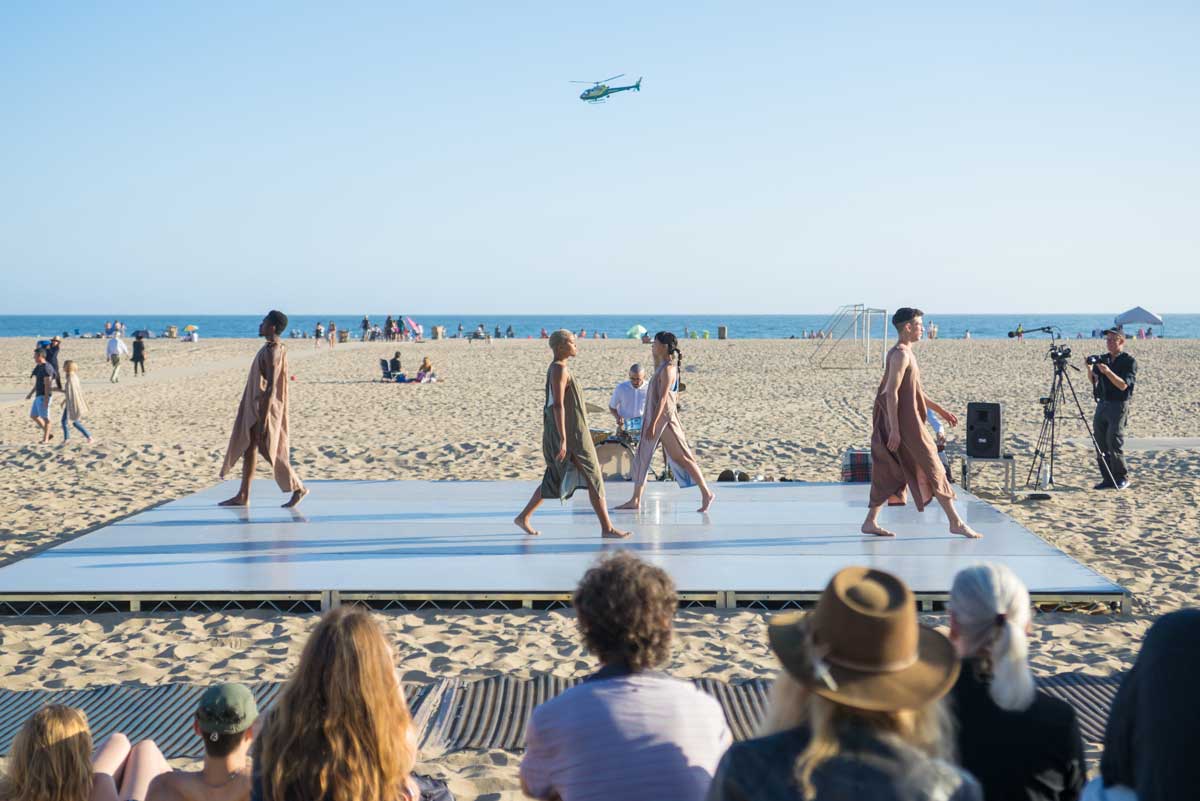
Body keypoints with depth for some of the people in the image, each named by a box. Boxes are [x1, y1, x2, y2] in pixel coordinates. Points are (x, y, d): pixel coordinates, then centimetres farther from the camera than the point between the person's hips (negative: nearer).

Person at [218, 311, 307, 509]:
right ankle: (243, 496, 15)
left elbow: (271, 388, -24)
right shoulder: (272, 348, 11)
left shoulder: (272, 351, -20)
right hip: (254, 406, 10)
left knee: (271, 450, -4)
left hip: (265, 408, -10)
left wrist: (262, 419, -24)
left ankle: (298, 488, 7)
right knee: (248, 448, 11)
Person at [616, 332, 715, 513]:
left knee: (682, 458, -4)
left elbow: (662, 398, -20)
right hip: (654, 419, 10)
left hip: (664, 420, -10)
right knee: (641, 459, 8)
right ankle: (635, 500, 11)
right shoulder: (661, 368, 14)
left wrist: (652, 423, -23)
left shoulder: (668, 369, -15)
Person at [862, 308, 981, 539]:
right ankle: (955, 522, 1)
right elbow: (891, 392, -21)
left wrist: (940, 410, 24)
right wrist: (894, 429, -24)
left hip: (908, 420, 10)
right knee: (931, 467, -4)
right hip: (905, 423, -10)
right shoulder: (900, 355, -15)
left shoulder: (906, 353, 18)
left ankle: (870, 521, 13)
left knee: (888, 472, 11)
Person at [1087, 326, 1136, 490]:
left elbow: (1123, 385, -15)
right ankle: (1108, 479, 10)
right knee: (1101, 445, 4)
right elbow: (1093, 381, 12)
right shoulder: (1102, 359, 13)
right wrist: (1089, 368, -6)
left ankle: (1122, 478, 3)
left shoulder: (1129, 362, -5)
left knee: (1114, 443, -9)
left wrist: (1108, 372, -27)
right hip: (1102, 403, 6)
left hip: (1118, 405, -6)